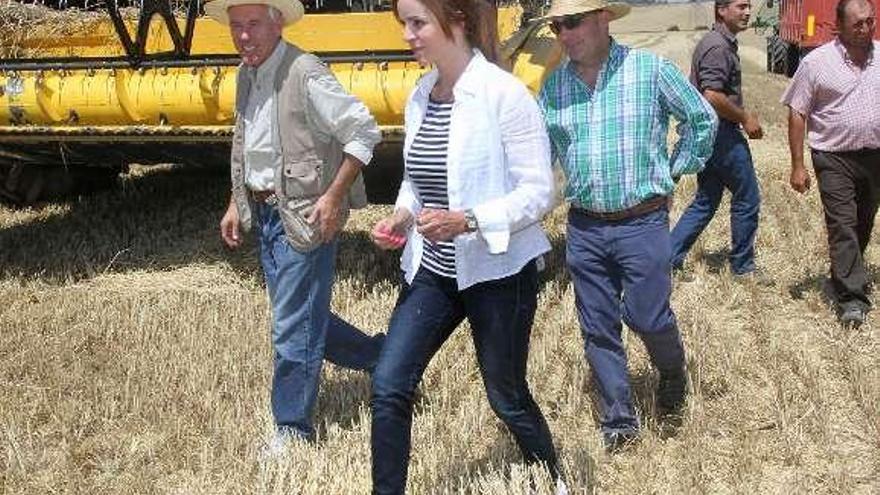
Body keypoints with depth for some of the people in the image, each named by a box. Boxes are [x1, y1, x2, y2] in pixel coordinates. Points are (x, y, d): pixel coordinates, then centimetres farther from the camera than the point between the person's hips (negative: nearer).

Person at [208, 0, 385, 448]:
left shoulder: (304, 74, -17)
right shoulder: (247, 74, 9)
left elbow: (364, 131, -18)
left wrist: (334, 197, -20)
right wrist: (237, 204, 17)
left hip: (304, 217, -9)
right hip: (264, 213, 9)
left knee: (292, 327, -1)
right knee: (303, 315, 17)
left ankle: (292, 428, 15)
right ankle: (383, 357, 35)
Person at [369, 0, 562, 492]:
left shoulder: (503, 94, -17)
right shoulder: (420, 97, 4)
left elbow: (538, 191, -17)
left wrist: (469, 220, -28)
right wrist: (403, 216, -4)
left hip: (498, 272, -6)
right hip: (433, 271, 6)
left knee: (508, 398, 11)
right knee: (390, 386, -3)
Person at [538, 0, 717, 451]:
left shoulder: (650, 70, -7)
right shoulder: (553, 86, 3)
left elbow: (702, 118, 4)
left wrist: (675, 168, 4)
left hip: (642, 223, -3)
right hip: (584, 228, 4)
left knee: (648, 318, -3)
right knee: (598, 329, 7)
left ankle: (672, 375, 32)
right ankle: (618, 422, 22)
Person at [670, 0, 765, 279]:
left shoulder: (722, 43, 16)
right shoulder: (718, 47, -17)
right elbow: (712, 97, -25)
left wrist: (742, 115, 18)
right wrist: (745, 118, -15)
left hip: (707, 134, 10)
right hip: (722, 133, -10)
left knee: (706, 201, 14)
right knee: (747, 199, 3)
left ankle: (669, 258, 12)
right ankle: (742, 267, 14)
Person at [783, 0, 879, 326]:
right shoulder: (817, 63, -8)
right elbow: (797, 114, -5)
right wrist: (797, 165, -8)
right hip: (834, 157, -4)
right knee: (842, 225, -8)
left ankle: (844, 277, 35)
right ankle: (852, 298, -5)